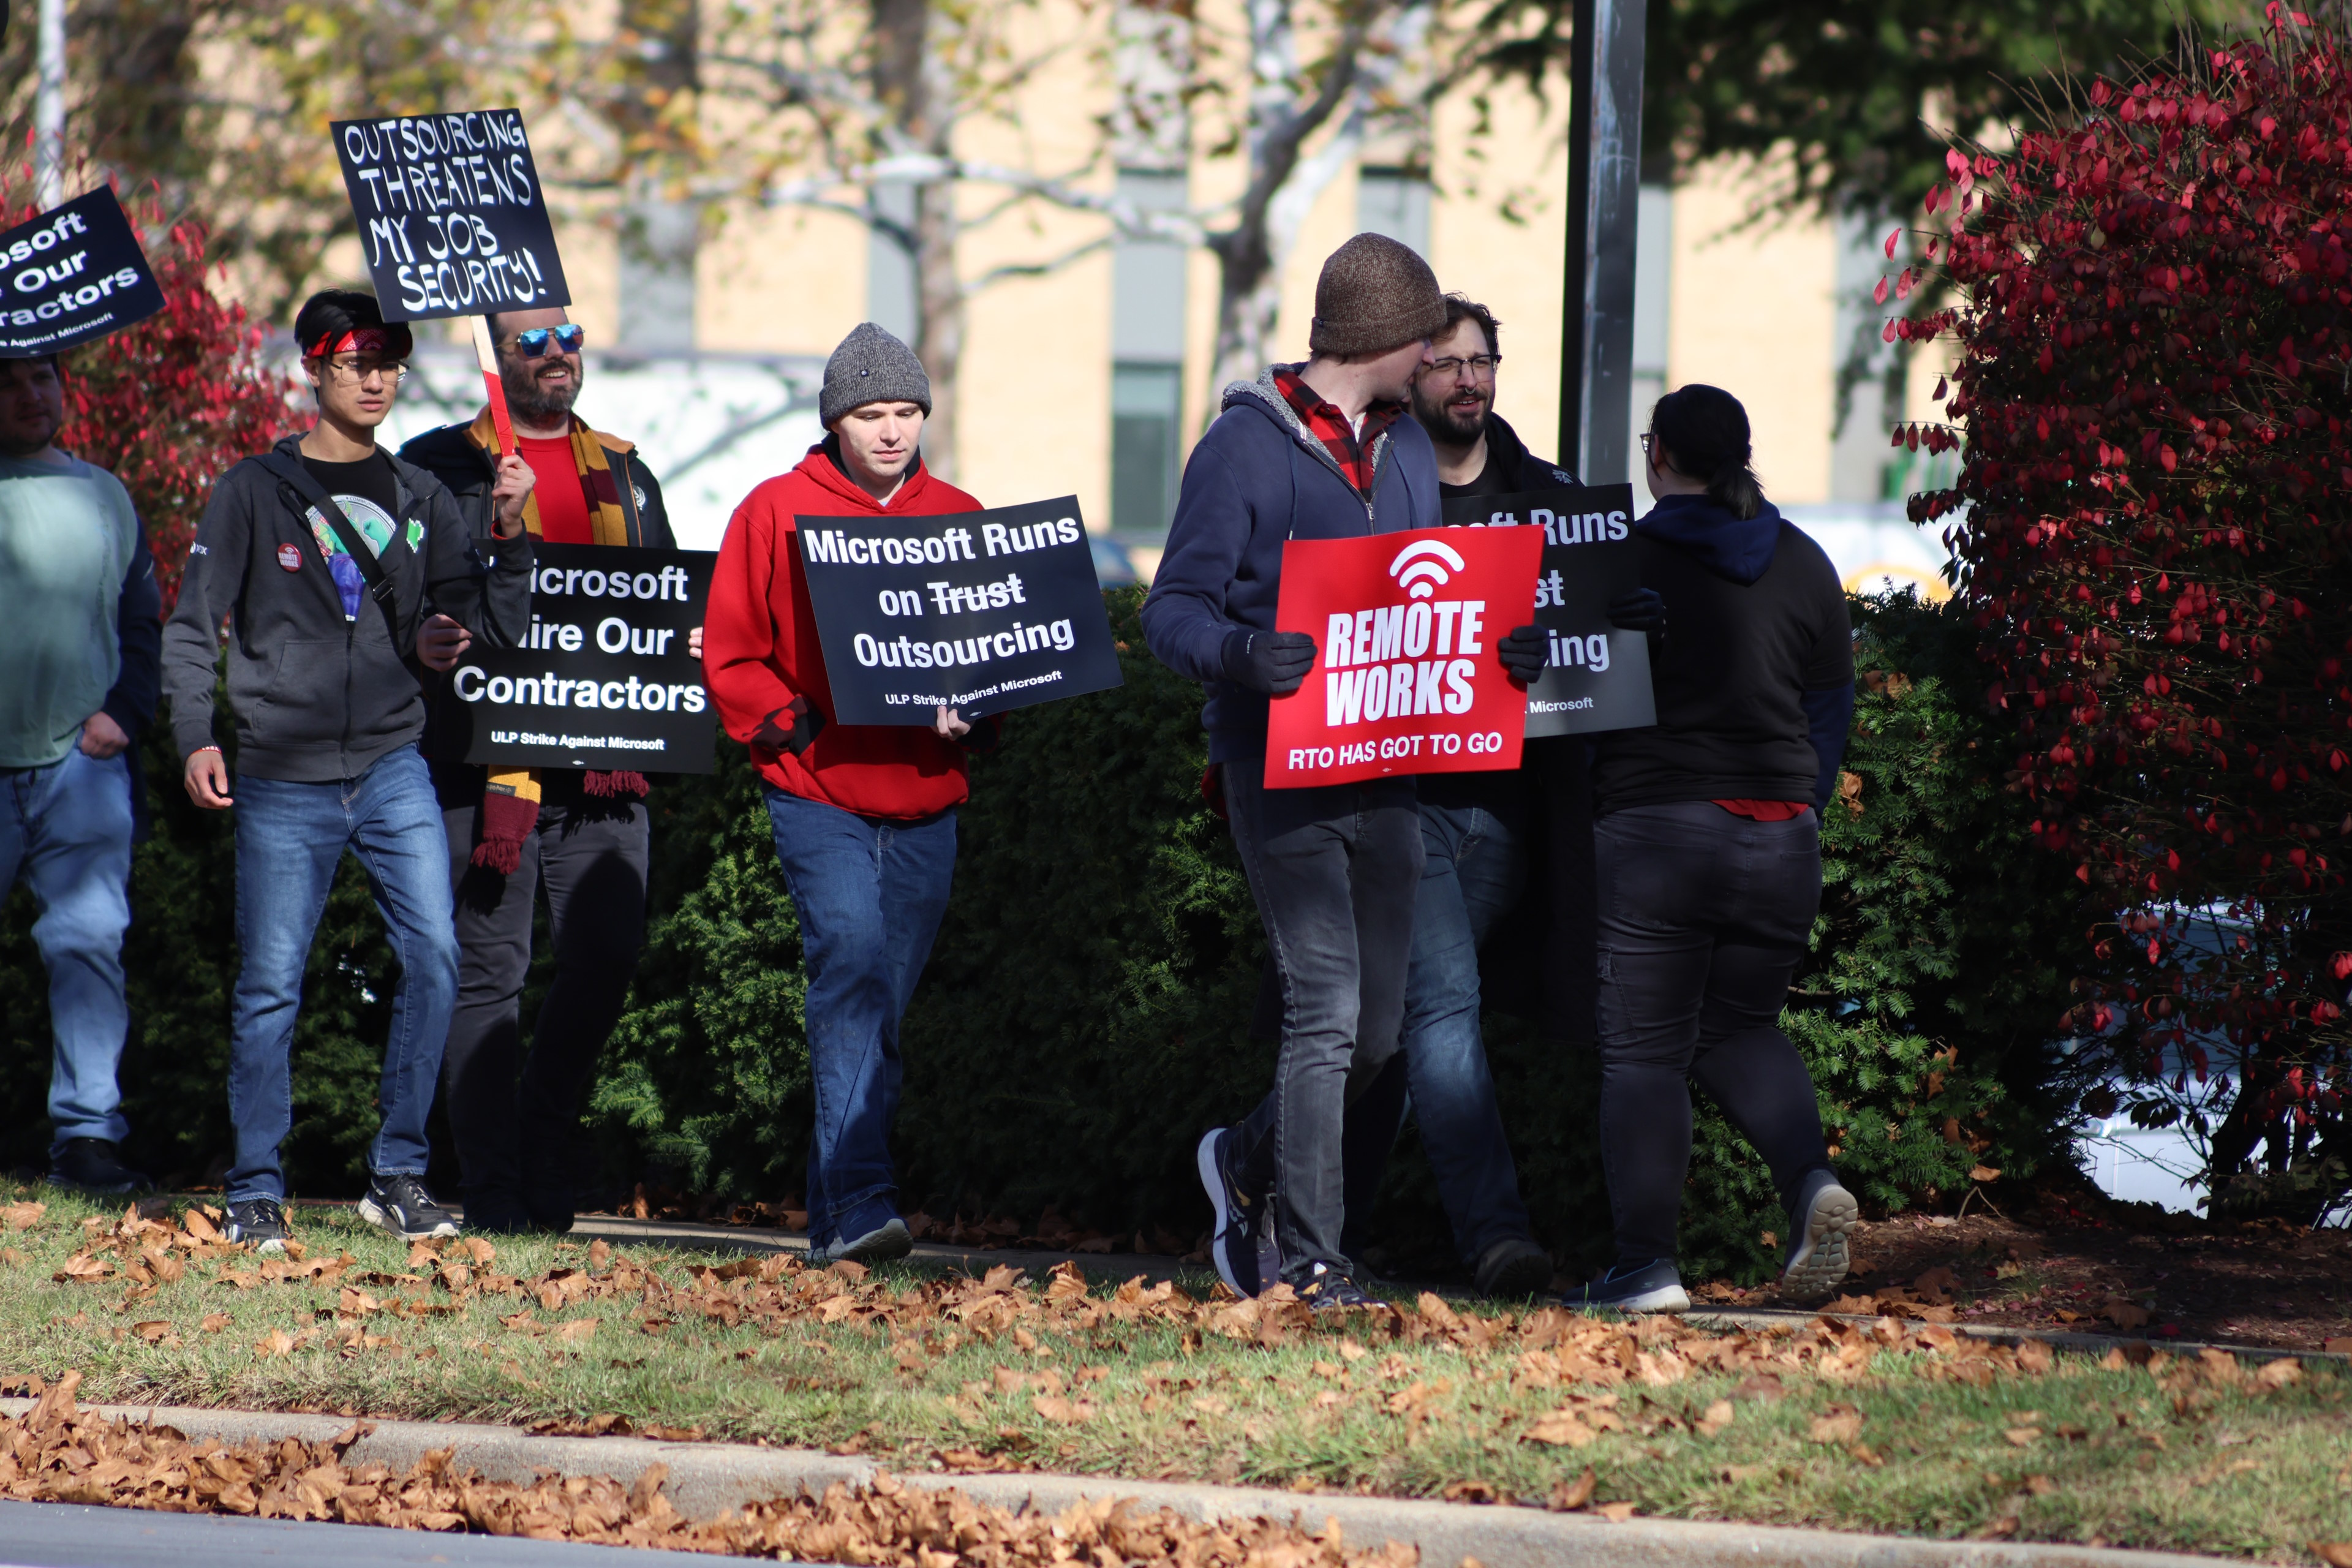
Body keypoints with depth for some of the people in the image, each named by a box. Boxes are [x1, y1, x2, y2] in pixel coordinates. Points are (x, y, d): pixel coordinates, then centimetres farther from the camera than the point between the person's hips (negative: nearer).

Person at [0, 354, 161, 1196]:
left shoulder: (104, 496, 12)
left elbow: (143, 621, 18)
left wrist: (123, 711, 4)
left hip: (82, 763, 2)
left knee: (91, 938, -9)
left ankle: (86, 1130, -8)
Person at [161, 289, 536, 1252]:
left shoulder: (419, 498, 10)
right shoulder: (255, 492, 2)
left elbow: (496, 629, 7)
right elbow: (193, 629, 1)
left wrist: (510, 536, -9)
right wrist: (196, 738, -13)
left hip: (392, 769, 2)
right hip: (284, 781, -2)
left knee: (433, 956, -11)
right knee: (271, 985, -2)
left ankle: (398, 1174, 0)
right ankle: (256, 1192, 8)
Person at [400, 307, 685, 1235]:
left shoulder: (622, 473, 20)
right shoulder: (441, 467, 6)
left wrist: (685, 641, 4)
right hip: (487, 757, -4)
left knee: (607, 959, -3)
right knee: (487, 974, -3)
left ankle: (540, 1147, 17)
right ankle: (494, 1193, 0)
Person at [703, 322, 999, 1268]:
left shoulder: (960, 519, 11)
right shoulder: (776, 513, 1)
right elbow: (729, 655, 2)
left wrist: (973, 719, -4)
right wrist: (792, 725, -14)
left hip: (925, 804, 4)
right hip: (818, 795, -4)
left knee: (883, 1002, 8)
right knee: (852, 961, -21)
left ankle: (837, 1215, 17)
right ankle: (858, 1202, -28)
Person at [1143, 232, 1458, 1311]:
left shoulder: (1405, 450, 14)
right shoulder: (1246, 449, -7)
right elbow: (1173, 611, -9)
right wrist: (1242, 653, -31)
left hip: (1385, 769, 7)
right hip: (1281, 768, -7)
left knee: (1375, 1031, 9)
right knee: (1326, 1011, -13)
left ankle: (1250, 1161, 35)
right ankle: (1308, 1260, -9)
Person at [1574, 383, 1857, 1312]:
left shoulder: (1624, 563, -5)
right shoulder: (1804, 566, 8)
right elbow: (1831, 708, 13)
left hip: (1655, 831, -4)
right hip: (1780, 836, 4)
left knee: (1642, 1050, 1)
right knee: (1738, 1027, 19)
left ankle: (1645, 1263, -6)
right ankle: (1811, 1179, -7)